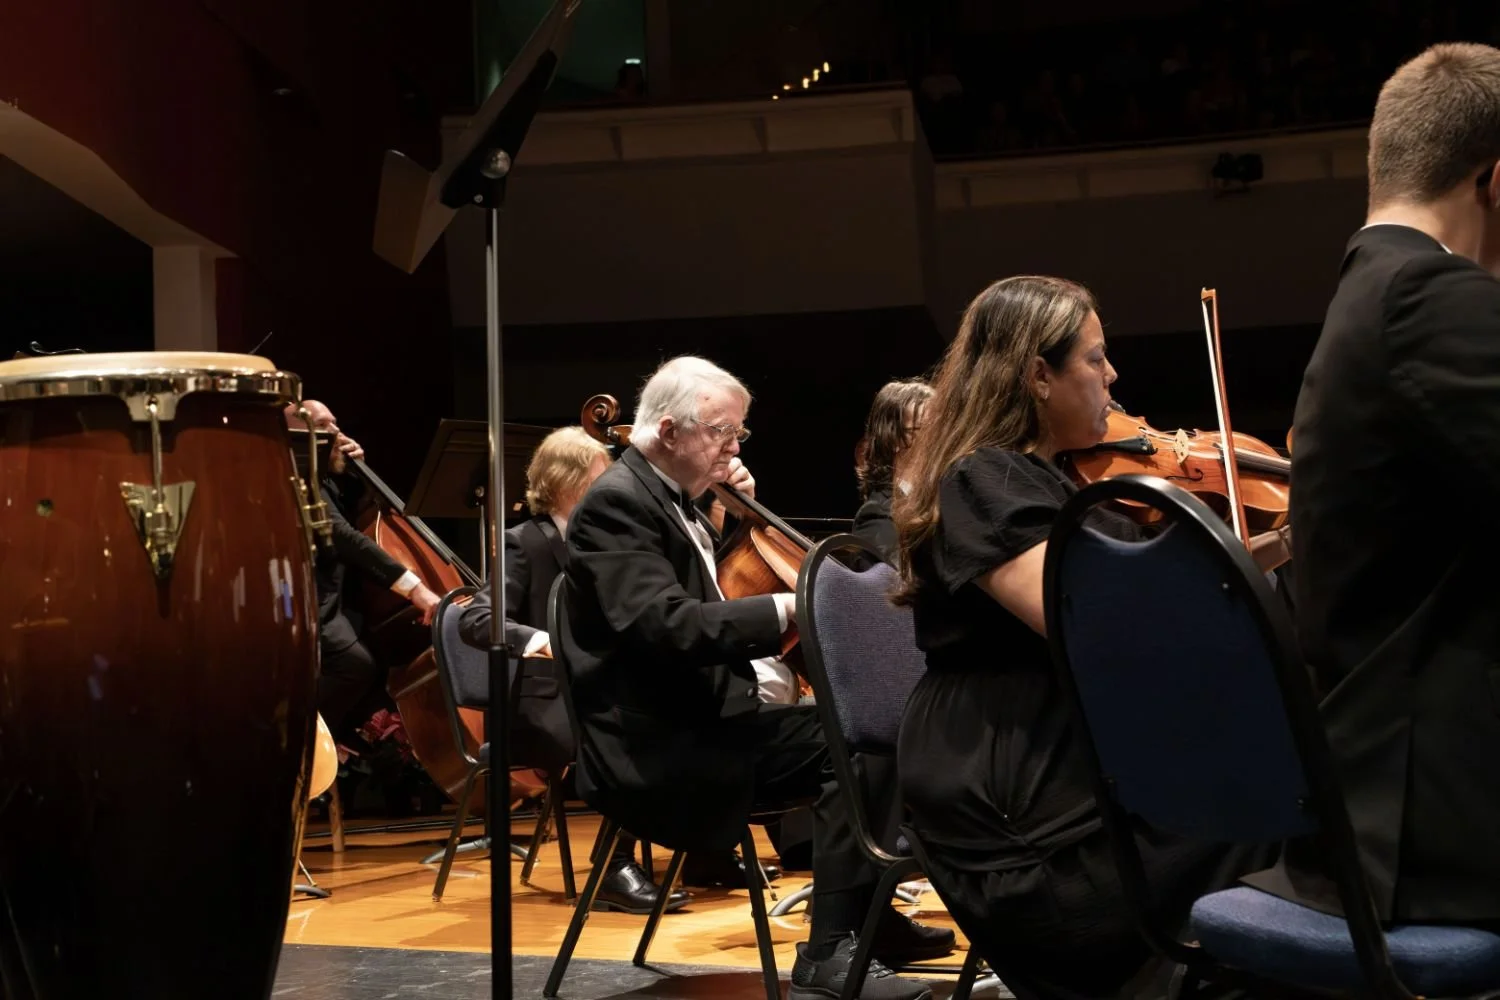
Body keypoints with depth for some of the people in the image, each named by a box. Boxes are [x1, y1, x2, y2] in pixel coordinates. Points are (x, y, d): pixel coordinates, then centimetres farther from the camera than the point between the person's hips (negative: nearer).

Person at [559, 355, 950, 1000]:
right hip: (654, 746, -9)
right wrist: (783, 608, -30)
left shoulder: (669, 498, 14)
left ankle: (869, 920, 13)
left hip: (699, 719, 9)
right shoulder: (616, 502, -15)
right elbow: (663, 625, -28)